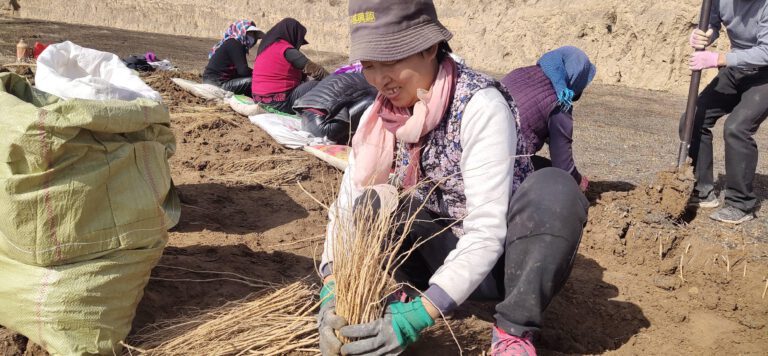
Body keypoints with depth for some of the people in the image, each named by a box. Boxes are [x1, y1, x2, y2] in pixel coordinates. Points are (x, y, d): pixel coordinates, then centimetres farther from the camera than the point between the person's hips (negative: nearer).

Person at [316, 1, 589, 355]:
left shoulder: (480, 105, -26)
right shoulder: (380, 117, -7)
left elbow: (487, 231, -32)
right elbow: (347, 207, -10)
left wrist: (416, 318, -39)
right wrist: (333, 292, -27)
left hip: (503, 258, -4)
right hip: (447, 255, 4)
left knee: (555, 188, -34)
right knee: (371, 205, -20)